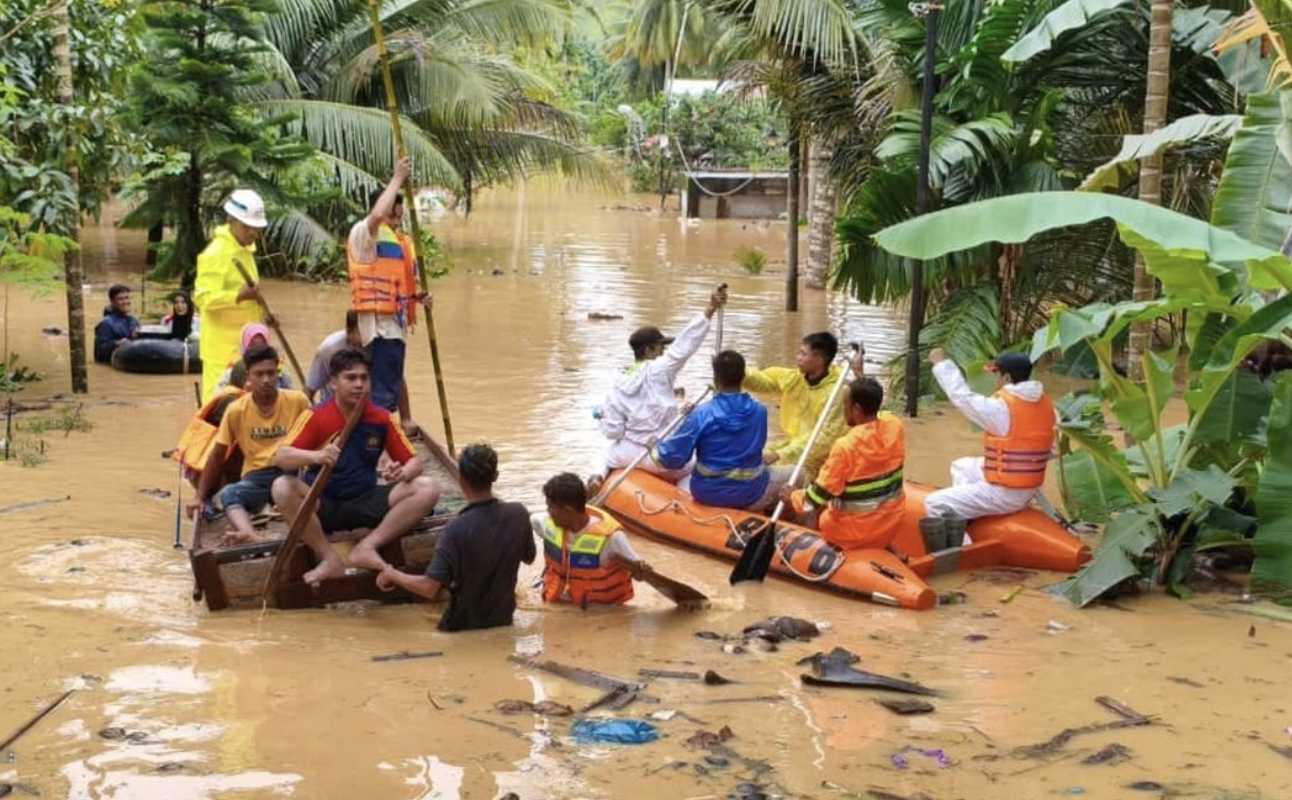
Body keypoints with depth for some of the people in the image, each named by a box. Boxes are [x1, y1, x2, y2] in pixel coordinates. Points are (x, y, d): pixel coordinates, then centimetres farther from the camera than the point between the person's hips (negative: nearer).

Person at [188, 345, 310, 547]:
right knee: (227, 494, -34)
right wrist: (200, 496, 9)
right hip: (256, 475, 1)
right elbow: (217, 455, 11)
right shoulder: (236, 410, 3)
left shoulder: (298, 401, 1)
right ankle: (252, 536, -62)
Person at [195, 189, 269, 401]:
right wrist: (240, 295, -34)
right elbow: (204, 298, -25)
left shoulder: (245, 251, 14)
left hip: (245, 344, 9)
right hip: (223, 346, -9)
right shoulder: (215, 254, -16)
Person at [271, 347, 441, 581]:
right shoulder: (316, 417, -8)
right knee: (283, 487, -33)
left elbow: (413, 461, 3)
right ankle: (329, 559, -25)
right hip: (323, 506, -2)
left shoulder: (382, 419, 0)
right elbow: (280, 457, -19)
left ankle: (368, 547, -22)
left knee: (427, 489, -18)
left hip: (366, 503, 2)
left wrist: (402, 473, -22)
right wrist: (315, 456, -40)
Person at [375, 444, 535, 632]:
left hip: (465, 627, -5)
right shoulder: (519, 514, -13)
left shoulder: (456, 530, -27)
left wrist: (392, 575, -11)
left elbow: (429, 589, -27)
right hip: (503, 620, 5)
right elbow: (529, 558, 6)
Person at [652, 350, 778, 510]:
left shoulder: (702, 415, -17)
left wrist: (654, 450, 7)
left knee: (681, 484, 34)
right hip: (750, 494, -1)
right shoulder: (759, 411, -10)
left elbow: (672, 457, -15)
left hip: (708, 494, 1)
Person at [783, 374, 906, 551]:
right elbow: (876, 414, 16)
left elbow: (821, 493, -17)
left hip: (855, 530, -5)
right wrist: (861, 378, 25)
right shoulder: (895, 427, -10)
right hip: (891, 521, 5)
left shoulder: (846, 446, -26)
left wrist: (793, 496, 1)